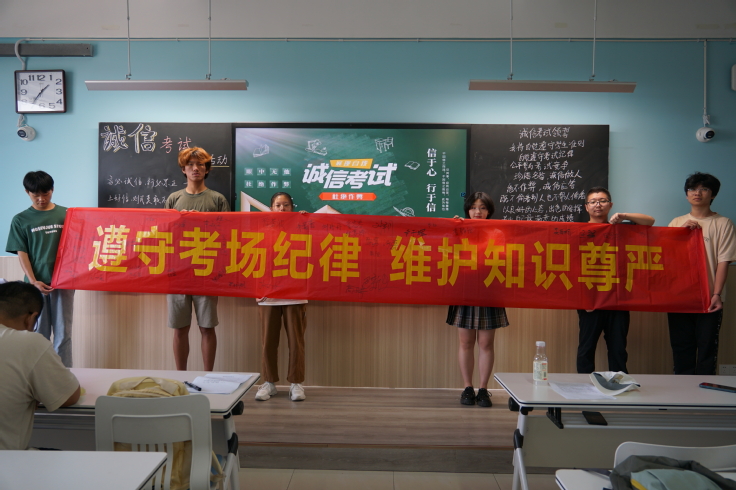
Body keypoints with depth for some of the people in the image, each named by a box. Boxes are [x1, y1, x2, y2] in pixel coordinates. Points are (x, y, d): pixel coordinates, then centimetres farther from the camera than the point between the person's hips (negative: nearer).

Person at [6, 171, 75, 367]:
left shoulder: (67, 214, 4)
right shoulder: (20, 220, 4)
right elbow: (22, 254, 1)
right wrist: (33, 281, -10)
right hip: (37, 284, 0)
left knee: (63, 333, 4)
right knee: (39, 333, 7)